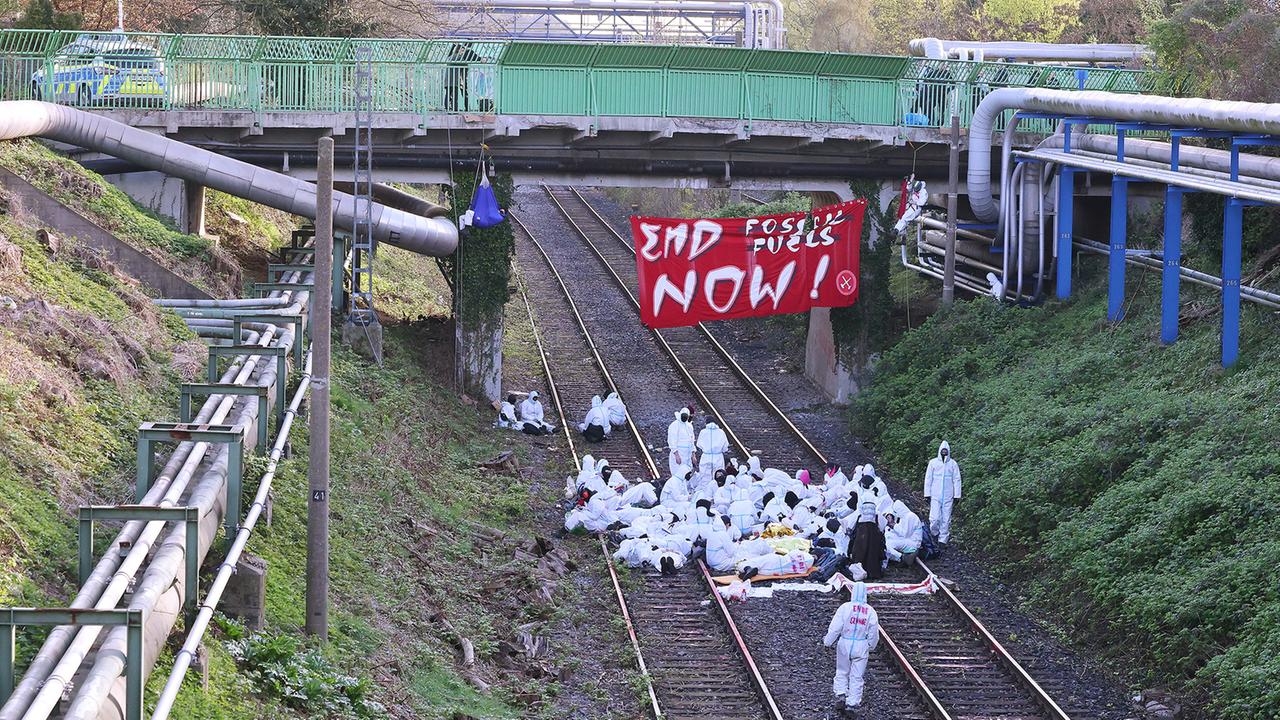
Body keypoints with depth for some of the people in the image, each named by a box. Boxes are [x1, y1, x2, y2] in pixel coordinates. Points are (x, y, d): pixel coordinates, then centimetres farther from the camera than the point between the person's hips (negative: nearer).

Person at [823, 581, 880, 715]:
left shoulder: (845, 608, -13)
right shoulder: (871, 611, -6)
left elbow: (835, 627, -9)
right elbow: (874, 633, 1)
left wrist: (828, 641, 5)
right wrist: (871, 646, 19)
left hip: (845, 644, -1)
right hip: (861, 646, 1)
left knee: (842, 671, 19)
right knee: (857, 676, 9)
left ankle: (840, 693, 6)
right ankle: (852, 702, 10)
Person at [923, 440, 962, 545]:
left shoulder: (953, 464, 5)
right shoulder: (933, 463, 3)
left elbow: (956, 480, 8)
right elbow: (928, 479, 8)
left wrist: (956, 495, 4)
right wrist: (927, 494, 3)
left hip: (948, 496, 1)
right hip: (935, 496, -1)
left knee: (946, 519, 1)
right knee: (934, 518, -9)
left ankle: (943, 540, 10)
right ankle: (935, 533, 16)